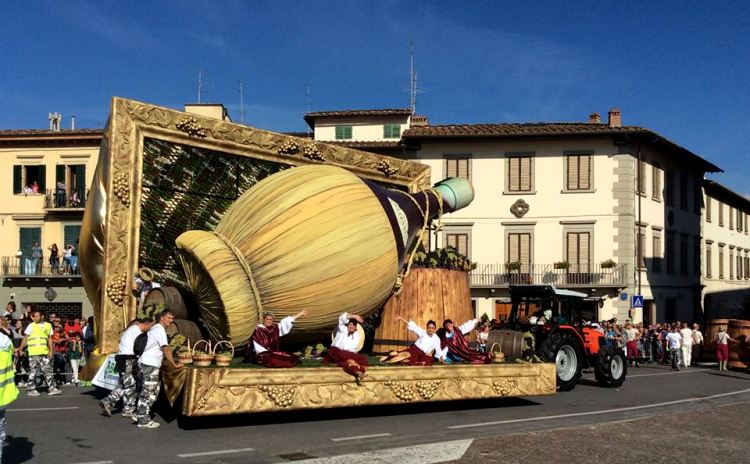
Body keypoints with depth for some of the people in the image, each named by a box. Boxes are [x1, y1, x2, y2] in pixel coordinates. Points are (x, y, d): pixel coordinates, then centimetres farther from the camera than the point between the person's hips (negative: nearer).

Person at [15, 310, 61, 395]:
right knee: (33, 371, 1)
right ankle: (31, 389, 9)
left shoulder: (48, 325, 10)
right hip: (33, 353, -3)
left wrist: (51, 351, 7)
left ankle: (51, 388, 7)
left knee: (48, 370, 4)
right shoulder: (31, 326, 0)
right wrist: (20, 349, -5)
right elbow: (25, 338, 0)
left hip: (44, 353, 4)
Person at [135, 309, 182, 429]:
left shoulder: (154, 329, 17)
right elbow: (166, 349, -20)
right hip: (150, 365, -10)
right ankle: (144, 420, 2)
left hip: (144, 363, 10)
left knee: (152, 391, 16)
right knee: (148, 392, -4)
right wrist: (174, 365, -18)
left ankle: (140, 414, 21)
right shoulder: (160, 330, -14)